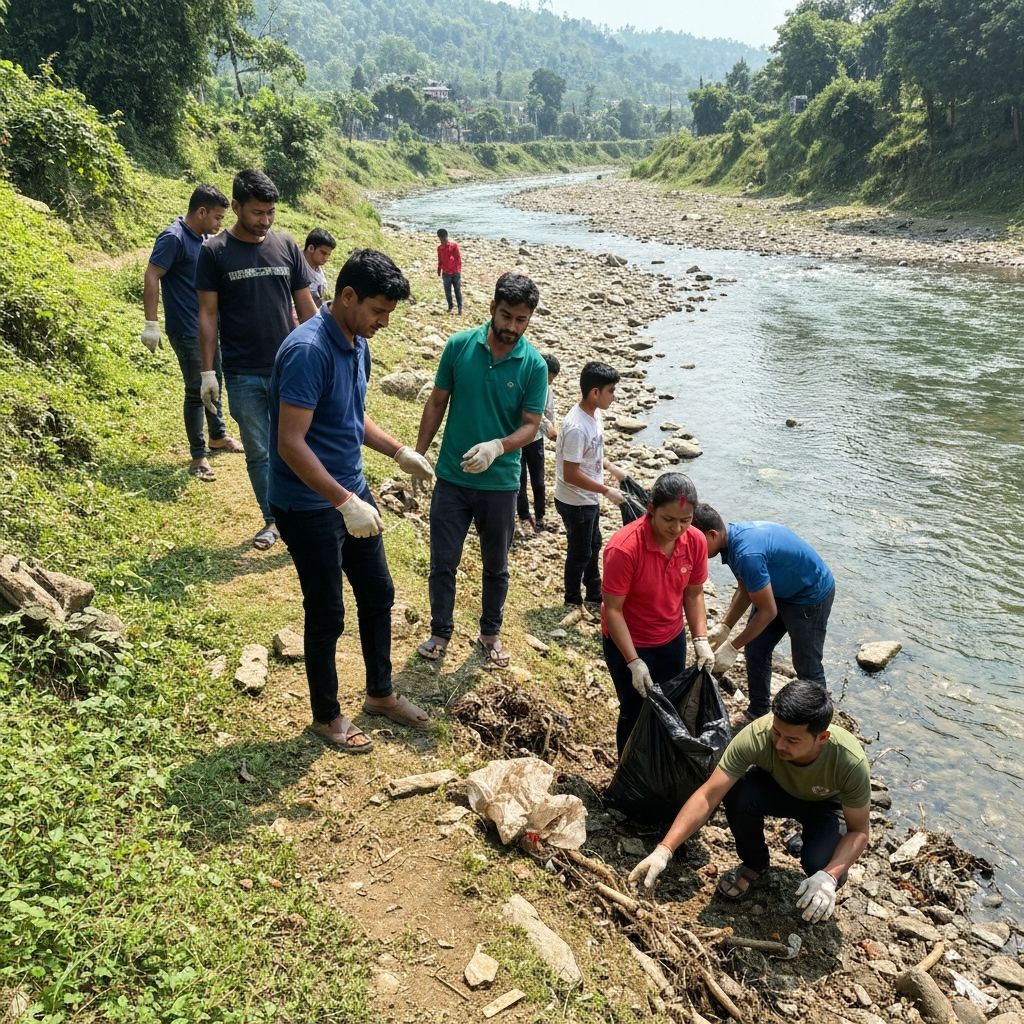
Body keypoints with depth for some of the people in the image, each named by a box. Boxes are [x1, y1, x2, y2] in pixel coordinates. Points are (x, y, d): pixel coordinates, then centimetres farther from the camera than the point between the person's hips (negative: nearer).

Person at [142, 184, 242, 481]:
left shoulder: (203, 239, 8)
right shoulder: (173, 238, -17)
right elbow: (151, 277, -21)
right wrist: (151, 324, -25)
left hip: (209, 326, 9)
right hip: (187, 331, -9)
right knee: (196, 391, -3)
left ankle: (218, 437, 38)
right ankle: (198, 457, 6)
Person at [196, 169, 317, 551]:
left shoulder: (286, 245, 4)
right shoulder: (214, 251, -2)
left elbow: (305, 304, 8)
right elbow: (208, 314, -1)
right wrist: (207, 372, -5)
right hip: (243, 375, -1)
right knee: (258, 452, 9)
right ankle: (273, 520, 23)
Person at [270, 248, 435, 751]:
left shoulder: (358, 344, 4)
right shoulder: (307, 350, -24)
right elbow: (290, 443, -28)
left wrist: (399, 452, 10)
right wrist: (344, 502, -31)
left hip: (353, 492, 9)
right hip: (310, 507, -9)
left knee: (378, 594, 18)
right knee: (327, 615, 6)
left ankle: (380, 693, 38)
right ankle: (327, 715, 27)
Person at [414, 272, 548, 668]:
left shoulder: (534, 365, -9)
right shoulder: (459, 345, -7)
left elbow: (530, 426, -9)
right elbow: (436, 403, 2)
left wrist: (497, 446, -28)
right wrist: (417, 455, 2)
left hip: (500, 482, 0)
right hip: (451, 477, 1)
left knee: (496, 566, 15)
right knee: (442, 562, 8)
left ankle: (490, 633, 34)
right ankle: (440, 632, 28)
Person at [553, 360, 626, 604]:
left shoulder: (594, 413, -2)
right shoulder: (577, 427, -31)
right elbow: (570, 474, -29)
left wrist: (611, 467, 5)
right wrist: (606, 491, -23)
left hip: (589, 499, 9)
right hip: (576, 502, -9)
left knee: (593, 547, 23)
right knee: (580, 553, 9)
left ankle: (594, 596, 41)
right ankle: (573, 602, 29)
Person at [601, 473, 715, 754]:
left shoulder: (696, 541, -14)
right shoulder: (624, 548, -31)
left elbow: (694, 593, 0)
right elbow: (612, 610, -24)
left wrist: (701, 640, -10)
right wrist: (634, 663, -25)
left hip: (672, 639, 5)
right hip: (628, 643, -5)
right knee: (636, 713, 8)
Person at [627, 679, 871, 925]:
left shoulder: (851, 762, -37)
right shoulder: (757, 736, -37)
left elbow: (859, 831, -22)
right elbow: (707, 796, -35)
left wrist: (829, 877, -40)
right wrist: (664, 850, -43)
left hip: (826, 804, -1)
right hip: (776, 787, 1)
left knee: (820, 866, -31)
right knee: (737, 796, -32)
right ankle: (754, 864, -1)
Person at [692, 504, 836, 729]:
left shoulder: (747, 553, -37)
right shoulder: (734, 536, -9)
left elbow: (768, 611, -27)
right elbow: (745, 590, 3)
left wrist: (733, 647, -20)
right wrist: (723, 627, -6)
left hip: (812, 597, -9)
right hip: (781, 591, 9)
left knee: (807, 666, 5)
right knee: (756, 649, 14)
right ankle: (757, 711, 31)